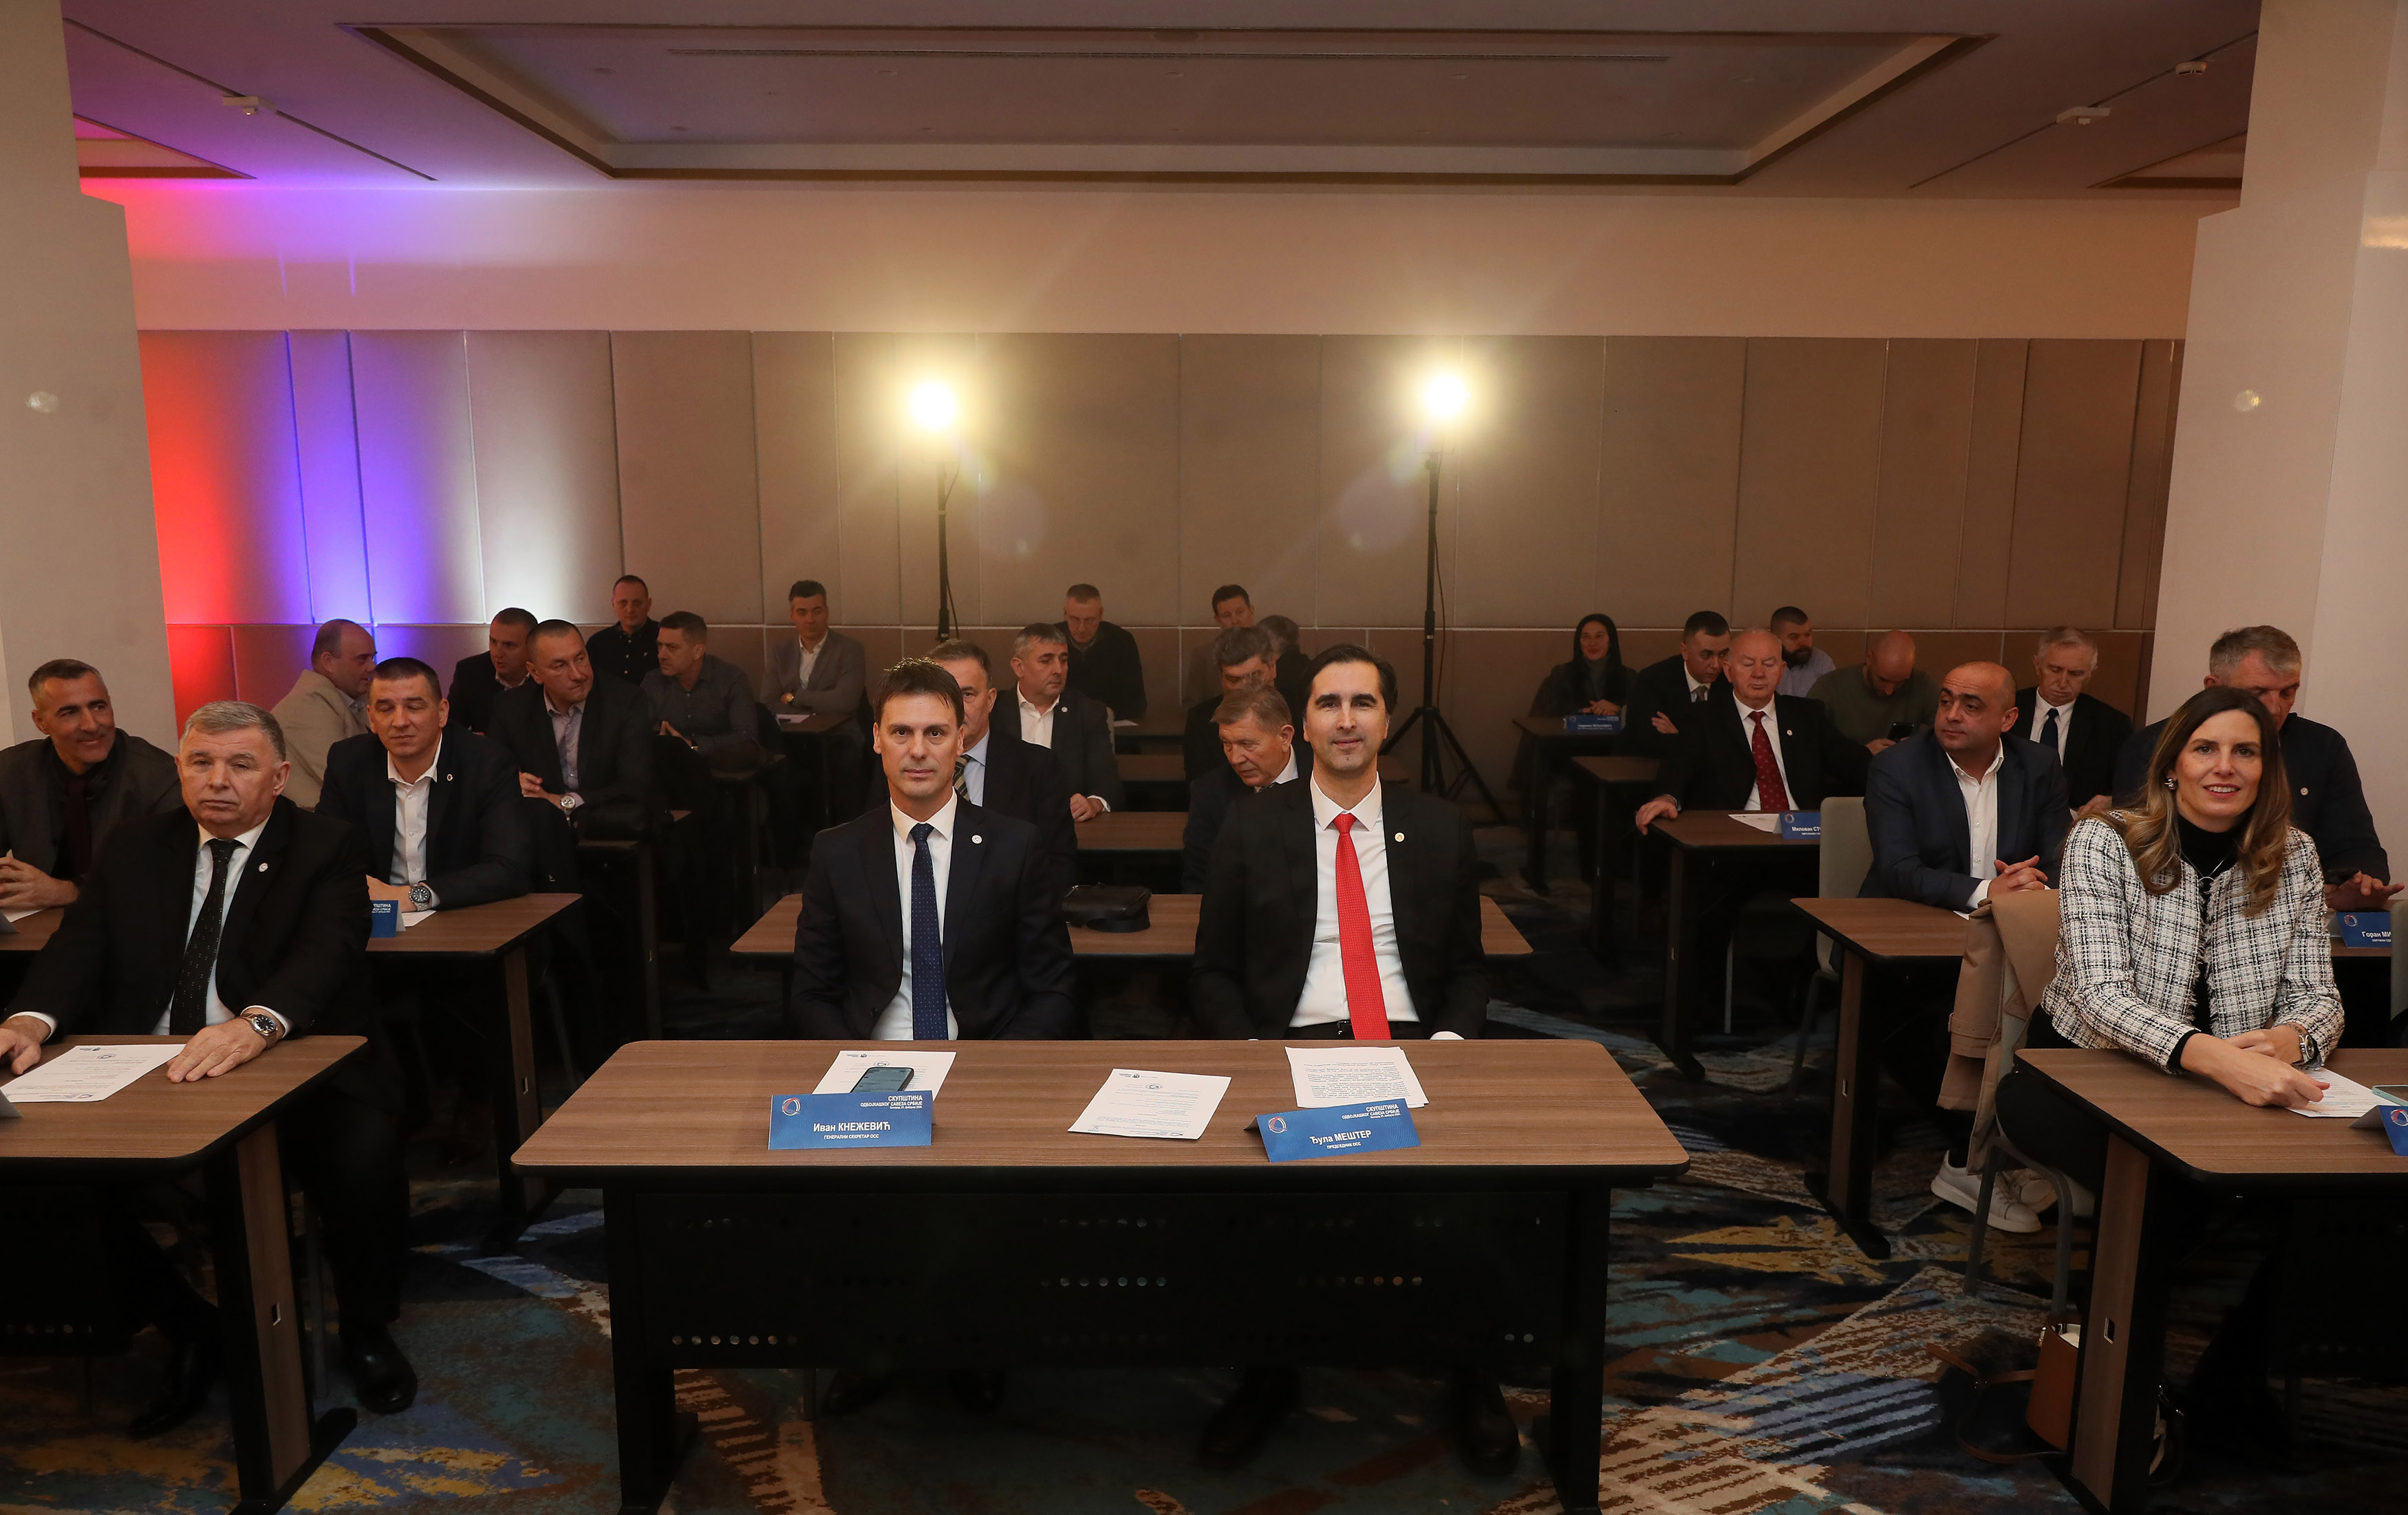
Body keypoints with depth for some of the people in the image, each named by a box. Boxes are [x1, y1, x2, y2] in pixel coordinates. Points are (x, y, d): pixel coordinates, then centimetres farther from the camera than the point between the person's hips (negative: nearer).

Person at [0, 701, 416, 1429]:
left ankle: (366, 1328, 0)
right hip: (149, 1073, 5)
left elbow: (326, 952, -20)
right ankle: (189, 1333, 6)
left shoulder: (326, 847, -3)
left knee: (364, 1152, -31)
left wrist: (256, 1024, -41)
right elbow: (80, 945, 3)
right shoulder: (135, 844, 12)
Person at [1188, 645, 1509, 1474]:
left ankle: (1470, 1374, -2)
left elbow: (1468, 969, 15)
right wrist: (1244, 1050, -10)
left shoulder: (1440, 828, 11)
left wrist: (1449, 1040, -6)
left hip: (1411, 1044, 1)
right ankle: (1268, 1373, -4)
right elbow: (1213, 972, 9)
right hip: (1291, 1046, 0)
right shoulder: (1250, 829, 7)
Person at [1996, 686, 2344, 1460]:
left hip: (2229, 1082, 5)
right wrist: (2216, 1056, -41)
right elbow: (2102, 993, -22)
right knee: (2169, 1192, -32)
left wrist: (2290, 1038, -26)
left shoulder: (2293, 857, 2)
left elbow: (2316, 996, 1)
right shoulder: (2103, 843, -12)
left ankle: (2232, 1381, -1)